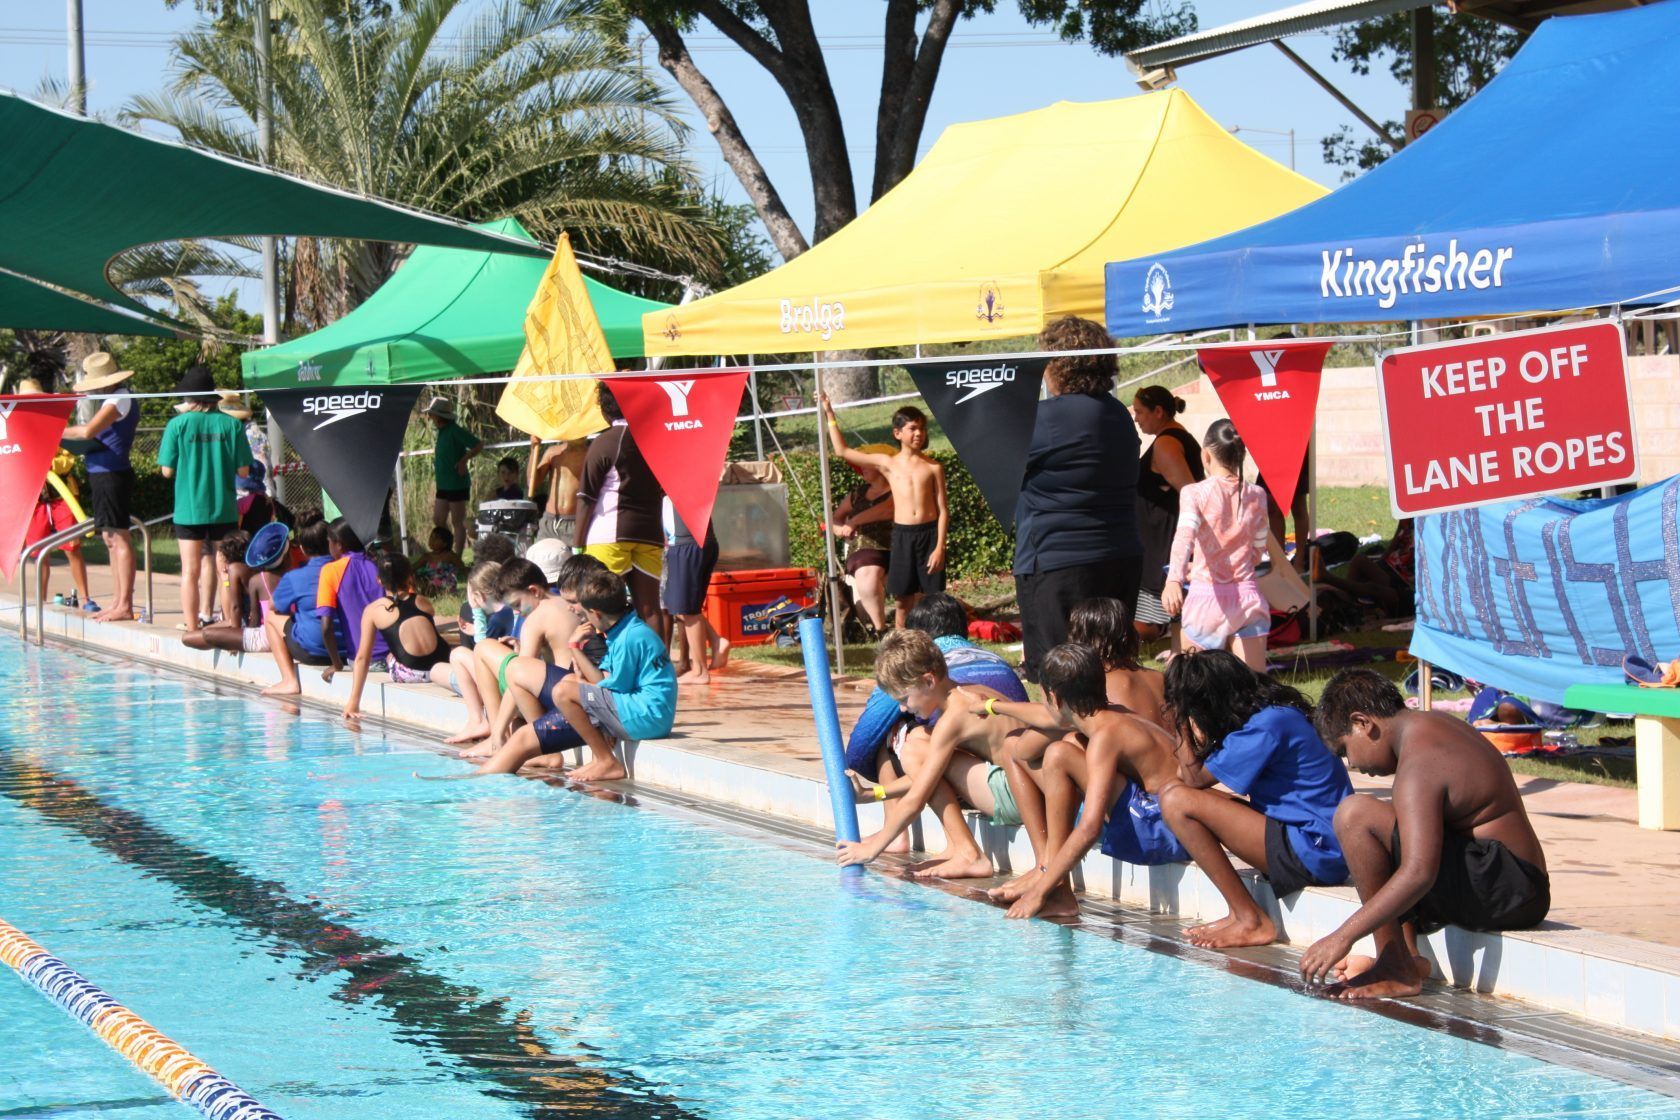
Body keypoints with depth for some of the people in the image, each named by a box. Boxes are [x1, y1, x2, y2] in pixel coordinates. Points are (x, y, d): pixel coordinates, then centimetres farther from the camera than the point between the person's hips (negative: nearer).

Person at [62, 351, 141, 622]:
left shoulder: (119, 400, -15)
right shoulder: (117, 399, 17)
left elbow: (88, 431, -24)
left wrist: (58, 432, -10)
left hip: (112, 475, -10)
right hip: (102, 475, 10)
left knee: (118, 538, -9)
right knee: (110, 539, 12)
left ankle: (125, 606, -9)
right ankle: (117, 602, 16)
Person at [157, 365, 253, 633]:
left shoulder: (178, 424, -7)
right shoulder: (231, 424, -3)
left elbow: (167, 470, -6)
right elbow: (243, 471, -2)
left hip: (189, 508, -2)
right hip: (224, 509, 2)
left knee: (190, 571, 4)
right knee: (225, 569, 12)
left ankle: (192, 626, 4)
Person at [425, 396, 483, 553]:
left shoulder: (455, 431, -16)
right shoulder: (442, 431, 11)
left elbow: (479, 444, -18)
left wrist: (465, 459, -23)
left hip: (457, 485, -9)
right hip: (443, 485, 9)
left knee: (457, 522, -2)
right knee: (438, 521, 11)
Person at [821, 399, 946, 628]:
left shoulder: (933, 468, 4)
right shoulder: (887, 463, 8)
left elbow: (943, 510, 3)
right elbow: (843, 451, 12)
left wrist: (940, 546, -7)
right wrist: (830, 415, 10)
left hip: (930, 533, -1)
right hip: (902, 534, 1)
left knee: (930, 599, 0)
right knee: (901, 599, 3)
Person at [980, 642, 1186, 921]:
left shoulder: (1105, 736, -19)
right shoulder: (1110, 716, 10)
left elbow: (1089, 829, -28)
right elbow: (1048, 717, 34)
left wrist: (1042, 891, -23)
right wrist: (992, 706, 52)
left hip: (1168, 832, -10)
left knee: (1059, 756, -18)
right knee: (1073, 742, 23)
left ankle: (1048, 886, -13)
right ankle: (1047, 872, 14)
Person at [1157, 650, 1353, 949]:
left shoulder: (1267, 727, -17)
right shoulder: (1272, 712, 12)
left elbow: (1194, 777, -11)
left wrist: (1181, 722, -3)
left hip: (1314, 854, -10)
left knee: (1178, 802, -14)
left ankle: (1250, 921, -9)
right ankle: (1243, 913, 3)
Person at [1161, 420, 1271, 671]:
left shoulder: (1194, 493, -6)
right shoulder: (1255, 495, 5)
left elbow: (1185, 536, -25)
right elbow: (1257, 553, 13)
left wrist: (1174, 580, -40)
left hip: (1206, 597, -2)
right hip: (1247, 597, 3)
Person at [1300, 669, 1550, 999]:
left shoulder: (1419, 765, -17)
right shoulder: (1436, 725, 14)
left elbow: (1419, 874, -29)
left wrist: (1342, 937, -26)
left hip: (1501, 892, -11)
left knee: (1356, 815, -21)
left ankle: (1397, 970, -15)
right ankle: (1408, 958, 11)